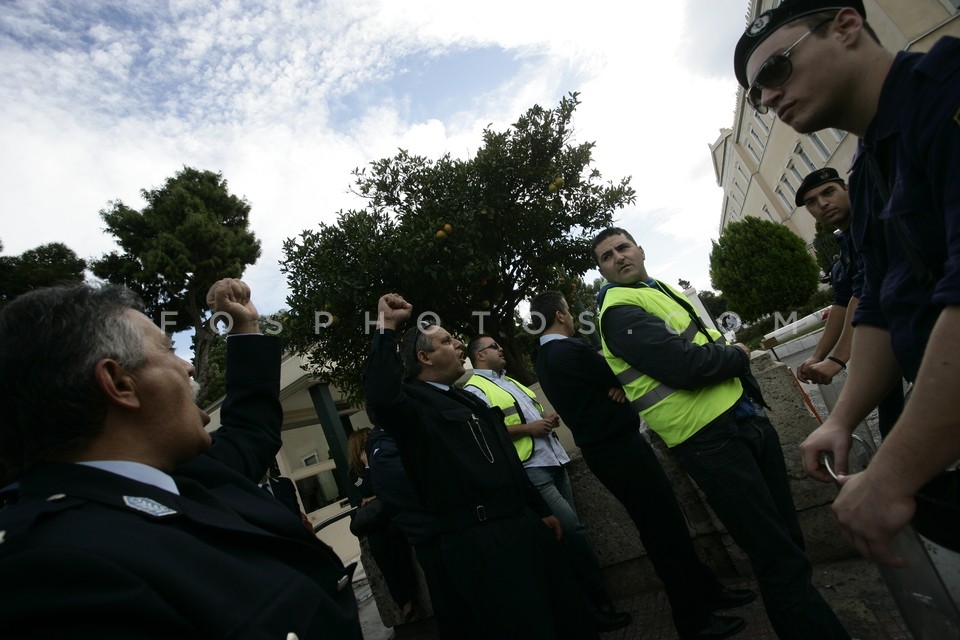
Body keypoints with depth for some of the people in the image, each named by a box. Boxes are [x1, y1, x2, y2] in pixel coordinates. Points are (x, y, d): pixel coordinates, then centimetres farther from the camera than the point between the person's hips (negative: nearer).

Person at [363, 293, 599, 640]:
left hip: (523, 526, 9)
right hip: (479, 545, -8)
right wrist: (386, 327, -30)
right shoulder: (413, 401, -10)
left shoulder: (466, 398, 18)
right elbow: (381, 400, -36)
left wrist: (541, 510, 22)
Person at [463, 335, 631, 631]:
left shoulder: (511, 382, 21)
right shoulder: (475, 390, -7)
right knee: (572, 529, -12)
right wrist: (527, 428, -17)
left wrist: (548, 418, 5)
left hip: (554, 461, 8)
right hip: (530, 471, -8)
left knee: (567, 531, 11)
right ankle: (600, 606, 3)